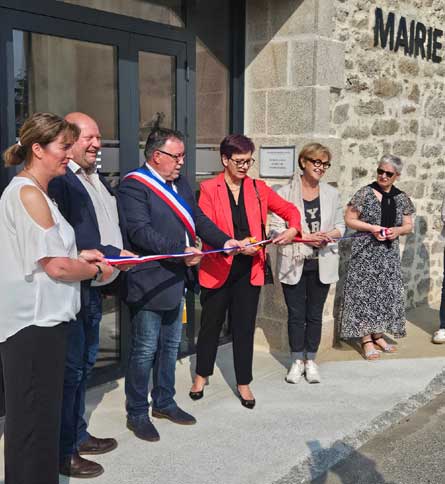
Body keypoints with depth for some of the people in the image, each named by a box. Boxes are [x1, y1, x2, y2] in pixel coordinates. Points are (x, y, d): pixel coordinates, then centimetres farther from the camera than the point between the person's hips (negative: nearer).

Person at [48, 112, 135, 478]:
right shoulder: (59, 180, -17)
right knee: (70, 369, 1)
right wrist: (111, 254, -21)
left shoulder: (98, 178, 14)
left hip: (94, 288, 10)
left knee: (85, 364, 20)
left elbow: (116, 224, 18)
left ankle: (77, 435, 37)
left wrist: (121, 251, 0)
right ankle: (63, 452, 17)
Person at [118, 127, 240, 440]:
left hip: (177, 278, 9)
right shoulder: (134, 186, -15)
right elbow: (140, 232, -25)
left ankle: (164, 402, 35)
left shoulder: (180, 183, 12)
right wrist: (181, 251, -30)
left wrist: (224, 241, -2)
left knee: (171, 345, 19)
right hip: (150, 282, -9)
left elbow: (198, 220, 13)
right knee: (145, 349, 2)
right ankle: (137, 414, 18)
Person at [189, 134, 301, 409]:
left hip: (249, 270, 2)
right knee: (211, 324, 13)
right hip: (218, 269, -2)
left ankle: (244, 383, 24)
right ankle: (202, 375, 34)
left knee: (245, 327, 9)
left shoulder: (258, 188, 5)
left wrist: (293, 229, -11)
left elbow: (289, 209, 11)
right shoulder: (209, 189, -6)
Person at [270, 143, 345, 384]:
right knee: (296, 314, 7)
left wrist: (328, 235, -12)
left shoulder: (331, 193, 6)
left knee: (315, 314, 11)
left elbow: (340, 225, 10)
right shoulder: (286, 192, -6)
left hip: (322, 264, 3)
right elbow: (276, 227, -10)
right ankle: (297, 361, 22)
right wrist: (304, 237, -19)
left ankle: (310, 361, 25)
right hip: (294, 264, -3)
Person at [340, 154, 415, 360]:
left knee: (387, 292, 7)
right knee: (365, 291, -5)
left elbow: (408, 225, 13)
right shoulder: (366, 193, -6)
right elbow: (349, 219, -5)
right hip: (366, 251, -4)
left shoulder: (401, 198, 7)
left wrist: (397, 230, -9)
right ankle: (366, 339, 2)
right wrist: (372, 228, -16)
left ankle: (378, 334, 21)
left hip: (389, 253, 5)